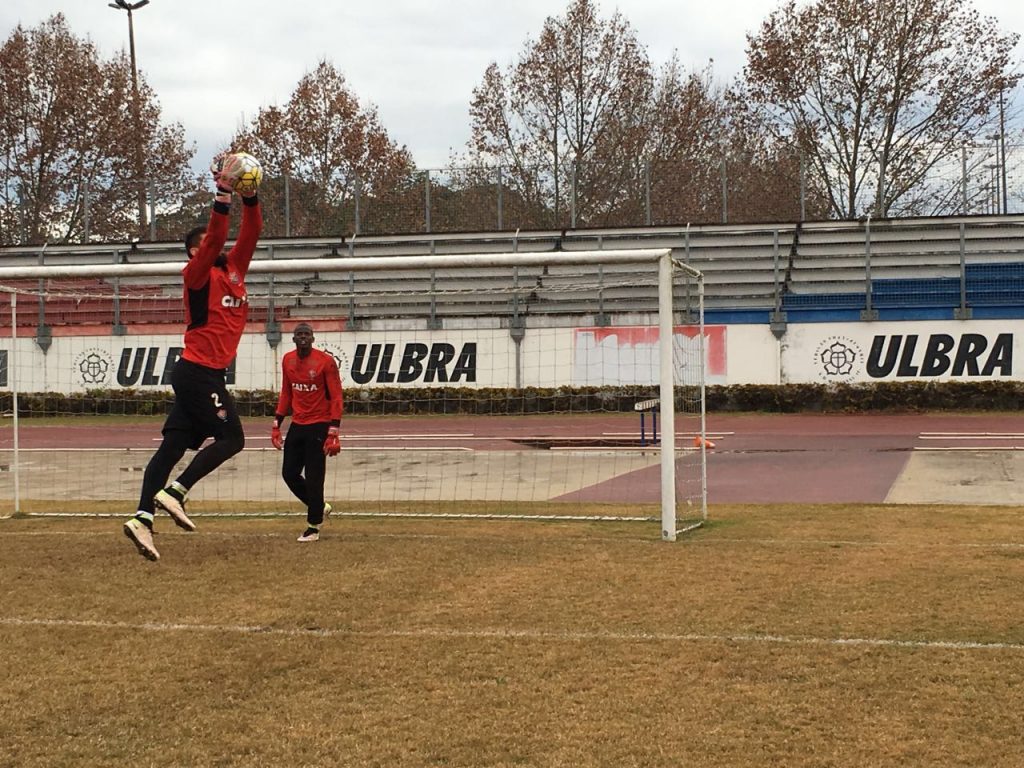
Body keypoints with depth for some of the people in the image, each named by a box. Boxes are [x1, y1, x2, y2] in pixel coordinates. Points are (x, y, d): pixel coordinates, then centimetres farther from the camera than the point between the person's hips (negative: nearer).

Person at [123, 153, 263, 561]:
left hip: (205, 374, 8)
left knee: (173, 446, 1)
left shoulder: (233, 270, 15)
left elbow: (250, 234, 11)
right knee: (231, 438, -8)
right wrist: (223, 195, -25)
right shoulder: (198, 274, -6)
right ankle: (174, 493, -10)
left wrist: (250, 198, -1)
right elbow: (215, 238, -22)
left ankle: (143, 517, -3)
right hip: (199, 371, -8)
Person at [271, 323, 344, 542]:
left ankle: (313, 528, 7)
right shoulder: (287, 360, 6)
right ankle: (319, 508, 28)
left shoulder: (325, 361, -12)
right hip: (297, 425, 6)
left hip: (319, 426, -6)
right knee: (289, 473, 7)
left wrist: (333, 433, -18)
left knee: (313, 478, -4)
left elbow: (336, 398, -12)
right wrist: (276, 425, 12)